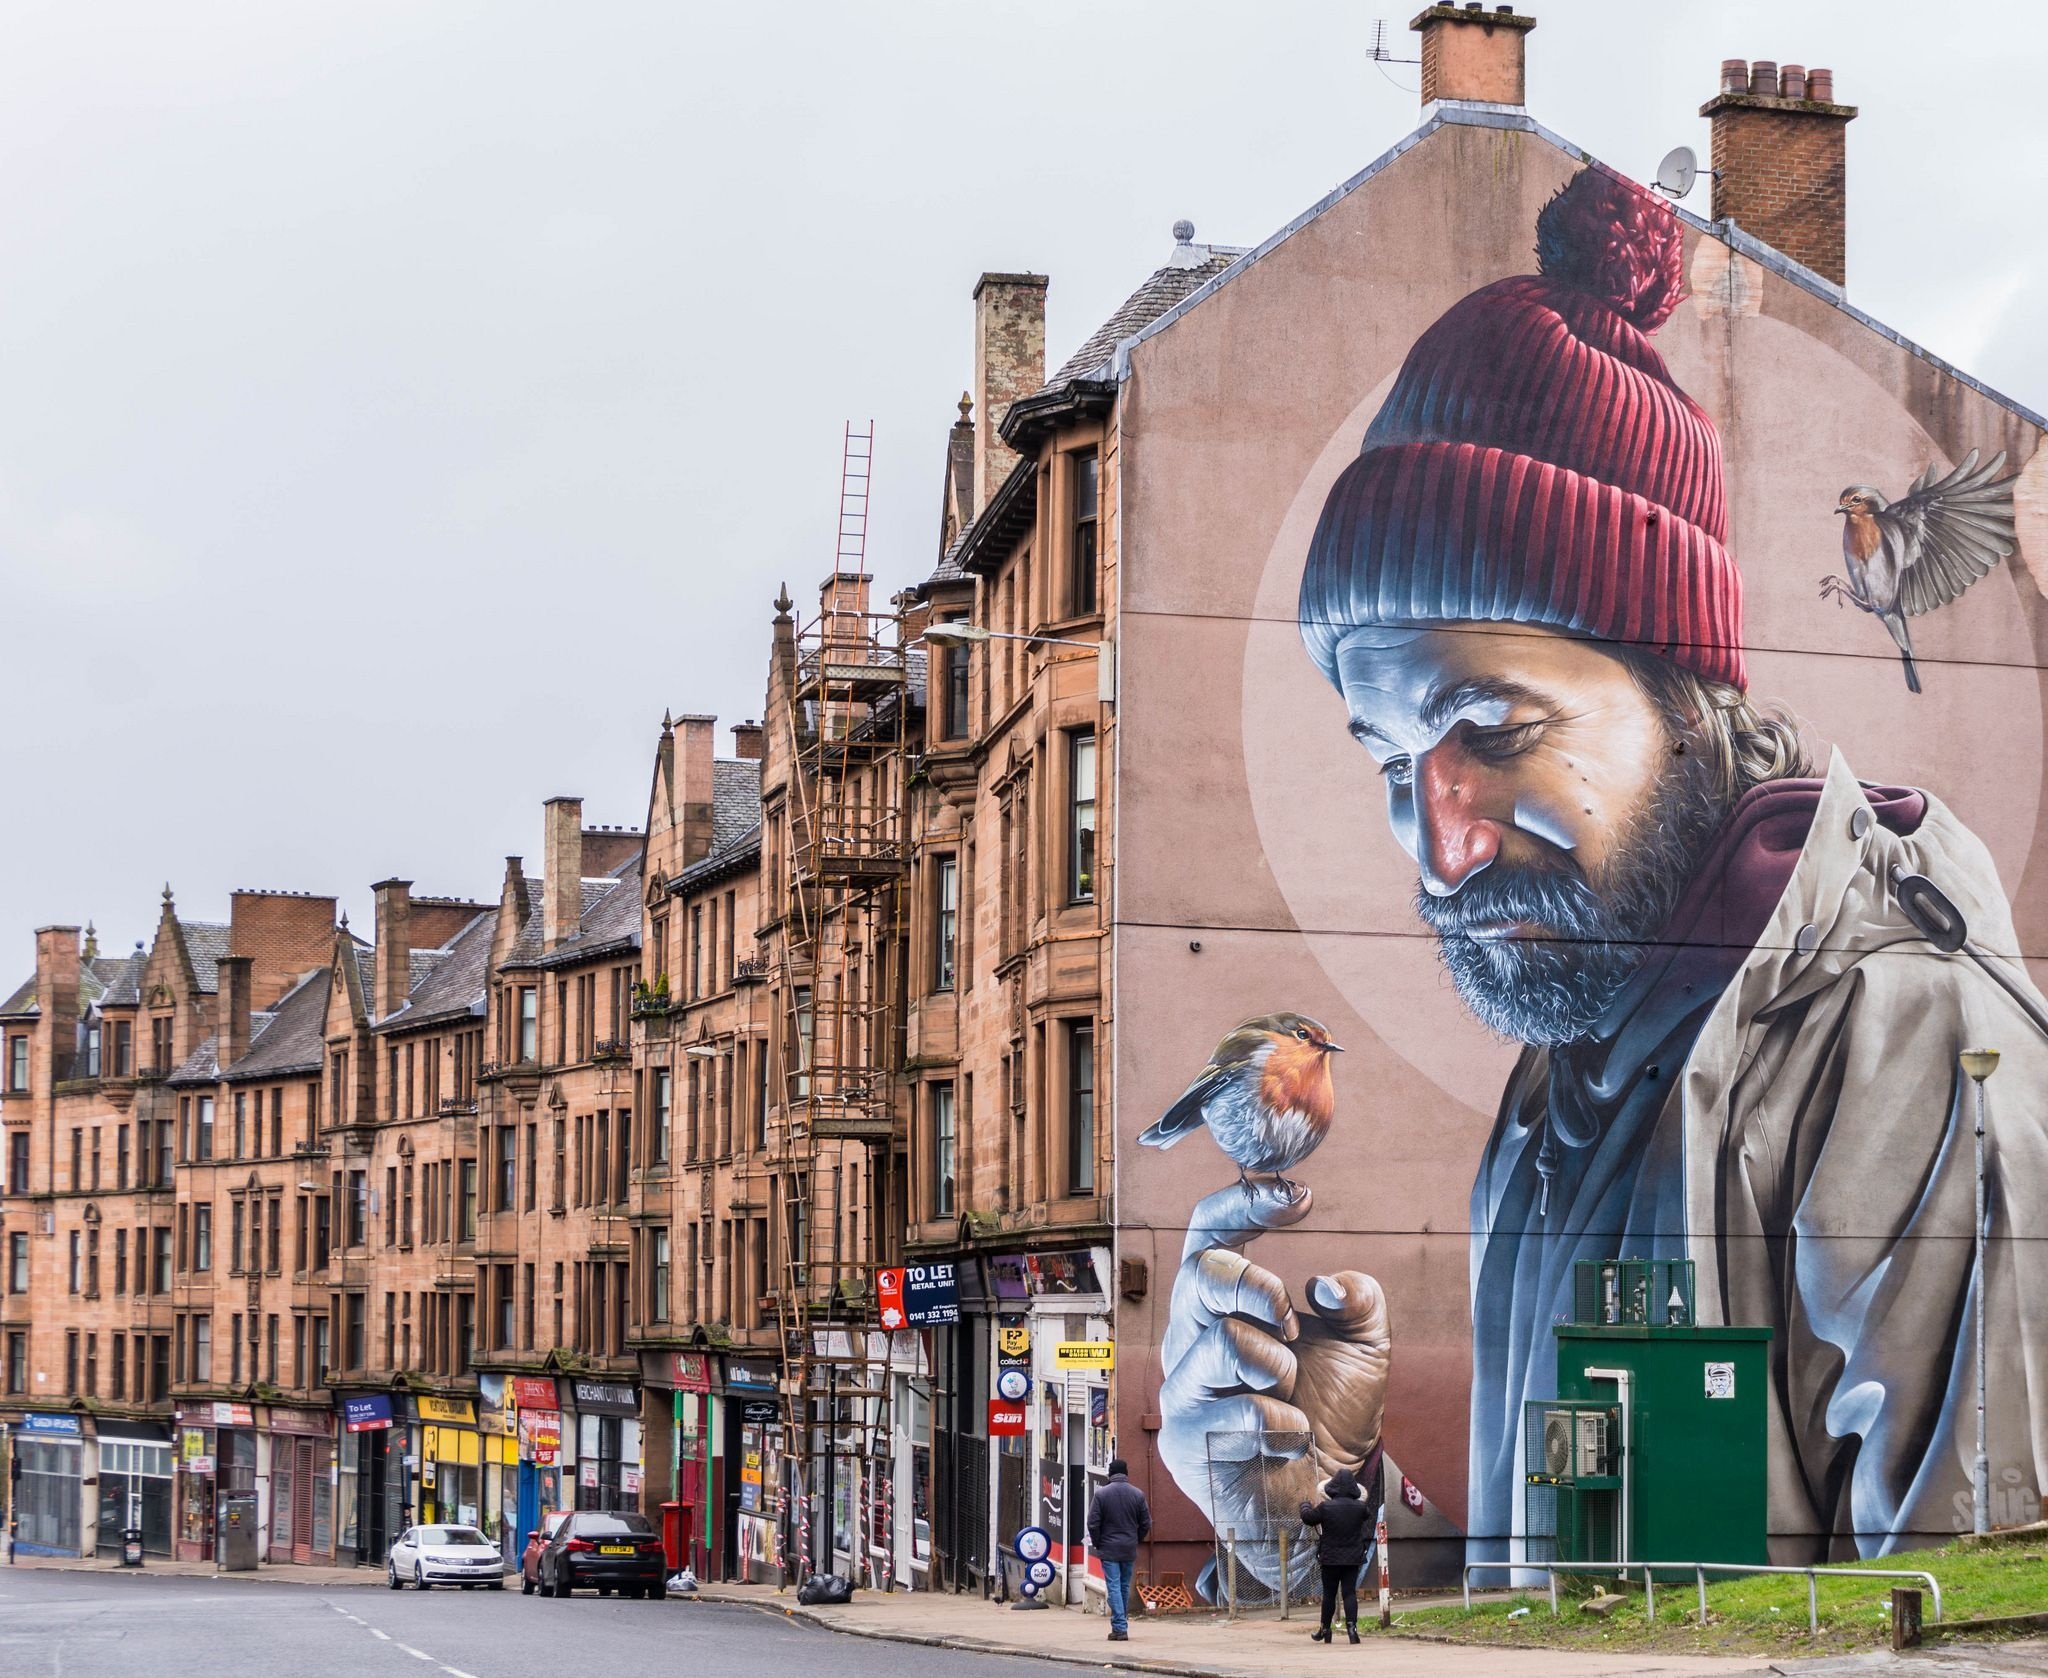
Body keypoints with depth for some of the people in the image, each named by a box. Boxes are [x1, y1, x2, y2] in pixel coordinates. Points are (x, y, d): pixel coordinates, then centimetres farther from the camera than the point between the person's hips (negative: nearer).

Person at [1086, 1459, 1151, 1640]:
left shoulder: (1101, 1494, -8)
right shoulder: (1138, 1494, 1)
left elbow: (1093, 1523, -8)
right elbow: (1146, 1523, 4)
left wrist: (1097, 1544, 5)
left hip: (1109, 1550, -3)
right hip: (1129, 1550, 3)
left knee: (1114, 1587, -4)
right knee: (1125, 1587, 15)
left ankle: (1119, 1627, -11)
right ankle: (1122, 1625, 23)